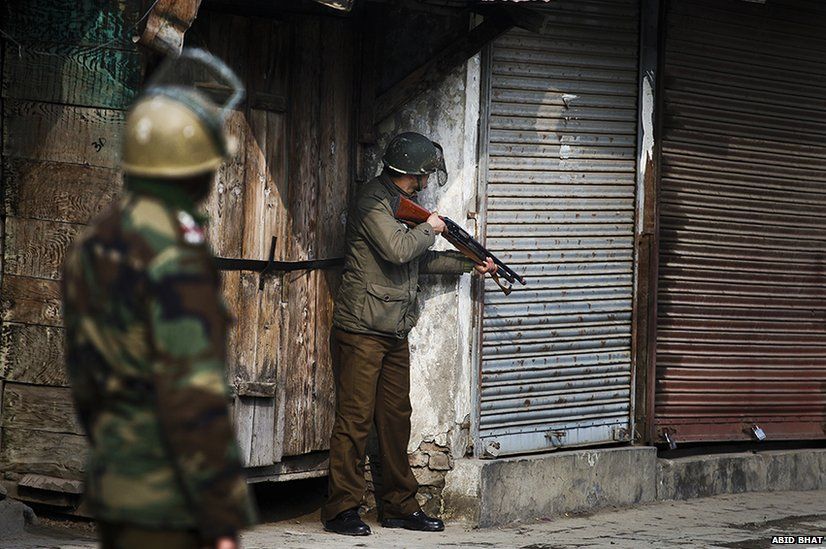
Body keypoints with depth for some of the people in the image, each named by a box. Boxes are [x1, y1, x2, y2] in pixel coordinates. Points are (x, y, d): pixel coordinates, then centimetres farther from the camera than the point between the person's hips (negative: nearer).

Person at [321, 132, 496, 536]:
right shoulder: (372, 203, -12)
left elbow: (420, 261, 24)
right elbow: (398, 249, -24)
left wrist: (469, 263, 17)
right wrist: (429, 229, -6)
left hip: (395, 334, 9)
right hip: (361, 332, -9)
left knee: (396, 419, 11)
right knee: (355, 419, -7)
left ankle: (399, 506, 17)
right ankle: (341, 510, -2)